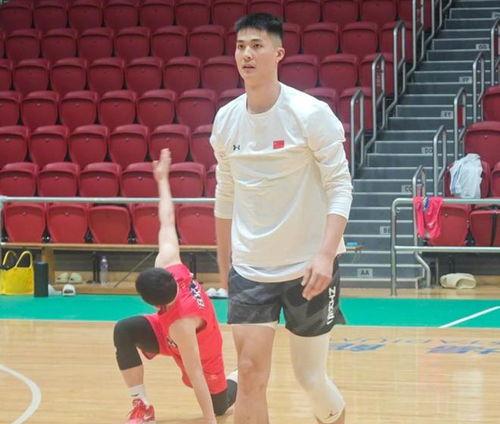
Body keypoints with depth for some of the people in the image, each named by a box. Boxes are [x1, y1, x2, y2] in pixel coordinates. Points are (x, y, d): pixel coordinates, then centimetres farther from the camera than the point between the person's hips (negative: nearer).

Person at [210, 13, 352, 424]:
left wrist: (325, 255, -23)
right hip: (250, 268, 3)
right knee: (250, 374, -7)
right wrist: (224, 263, 16)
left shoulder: (310, 113, -11)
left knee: (311, 376, 5)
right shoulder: (226, 119, 3)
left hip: (308, 268, -3)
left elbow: (340, 187, -12)